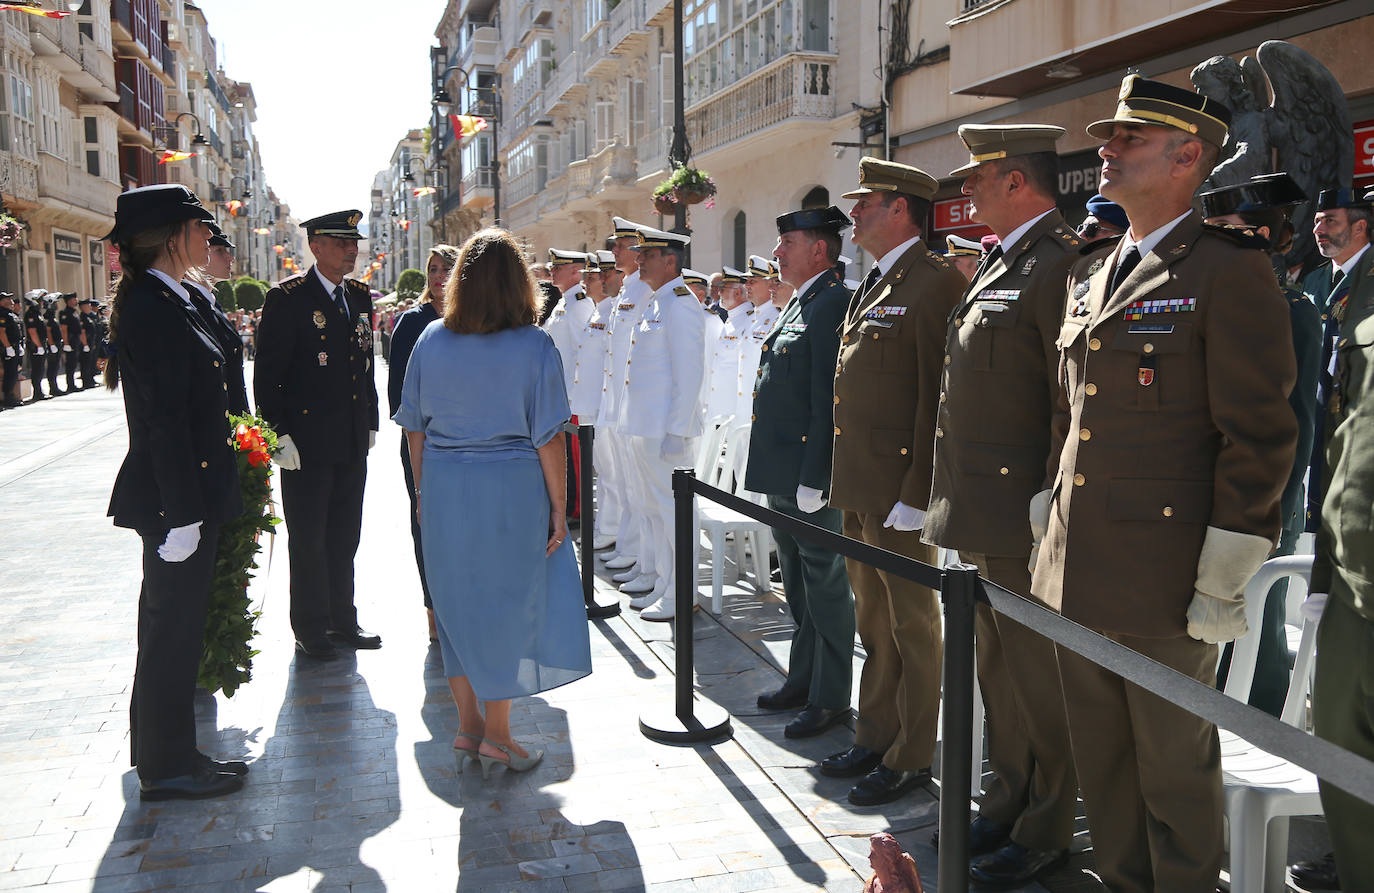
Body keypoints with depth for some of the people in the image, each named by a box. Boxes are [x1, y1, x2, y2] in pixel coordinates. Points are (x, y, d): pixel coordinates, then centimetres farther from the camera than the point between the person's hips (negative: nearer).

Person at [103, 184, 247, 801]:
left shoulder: (165, 302, 13)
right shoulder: (153, 308, -18)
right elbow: (164, 421, -22)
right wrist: (182, 513, -21)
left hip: (186, 491, 10)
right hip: (173, 496, -10)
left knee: (174, 627, 17)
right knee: (174, 628, 1)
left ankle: (168, 754, 30)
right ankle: (166, 768, 15)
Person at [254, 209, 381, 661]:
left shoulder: (359, 296, 10)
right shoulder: (288, 298, -10)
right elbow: (266, 373, -11)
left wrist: (371, 421, 14)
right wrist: (278, 434, -16)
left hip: (352, 442, 6)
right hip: (307, 440, -6)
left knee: (344, 536, 15)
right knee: (308, 539, 5)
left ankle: (342, 618, 27)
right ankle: (311, 628, 17)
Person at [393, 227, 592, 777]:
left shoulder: (431, 340, 0)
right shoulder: (535, 346, -11)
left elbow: (414, 428, 5)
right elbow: (548, 438, -10)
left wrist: (424, 492, 16)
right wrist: (557, 506, -2)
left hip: (443, 490, 4)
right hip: (511, 491, -3)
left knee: (456, 601, 16)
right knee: (506, 603, 8)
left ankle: (468, 724, 26)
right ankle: (496, 734, 17)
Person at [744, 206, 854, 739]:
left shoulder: (835, 304, -15)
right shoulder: (799, 304, 16)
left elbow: (829, 402, -21)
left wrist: (814, 479, -23)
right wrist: (780, 474, 18)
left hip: (812, 473, -10)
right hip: (782, 474, 10)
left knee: (825, 586, 1)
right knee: (798, 585, 19)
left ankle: (830, 699, 13)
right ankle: (802, 680, 32)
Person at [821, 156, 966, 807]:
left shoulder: (934, 283, -13)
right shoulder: (874, 285, 16)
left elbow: (940, 396, -18)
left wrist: (918, 492, -20)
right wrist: (839, 476, 16)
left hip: (899, 486, -9)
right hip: (857, 485, 9)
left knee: (913, 624, 4)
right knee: (873, 622, 18)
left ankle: (911, 759, 16)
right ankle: (874, 739, 31)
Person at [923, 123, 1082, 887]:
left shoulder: (1059, 264, -15)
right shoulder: (997, 266, 16)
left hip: (1022, 516, -10)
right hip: (978, 512, 10)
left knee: (1036, 676, 4)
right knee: (999, 671, 19)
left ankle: (1045, 832, 19)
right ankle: (1007, 803, 34)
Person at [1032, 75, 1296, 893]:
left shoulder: (1229, 270, -10)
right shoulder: (1092, 273, 13)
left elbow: (1260, 436, -13)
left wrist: (1224, 579, -15)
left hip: (1165, 577, -7)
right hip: (1078, 568, 7)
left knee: (1176, 766, 9)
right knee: (1101, 761, 18)